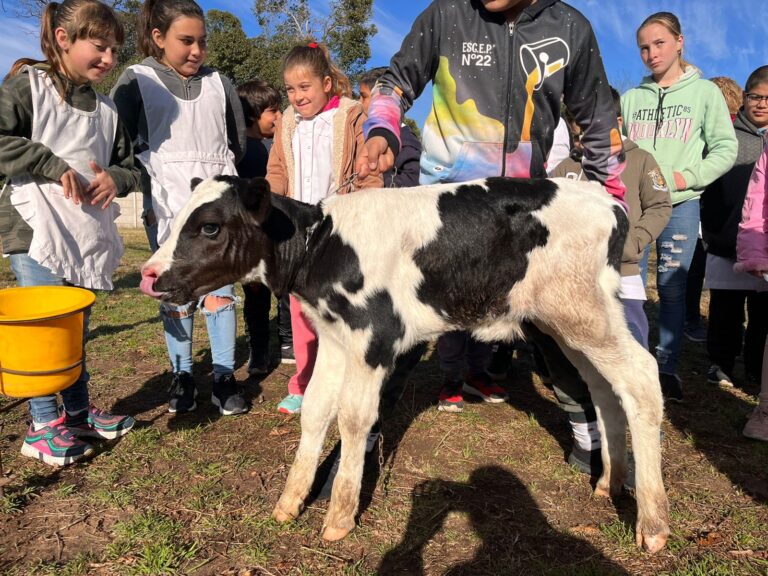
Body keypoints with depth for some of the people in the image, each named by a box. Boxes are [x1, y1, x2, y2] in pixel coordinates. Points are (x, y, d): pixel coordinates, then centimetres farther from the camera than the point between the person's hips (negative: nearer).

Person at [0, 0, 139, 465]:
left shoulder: (106, 108, 13)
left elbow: (130, 166, 15)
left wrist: (115, 178, -6)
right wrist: (54, 165, -17)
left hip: (88, 231, 5)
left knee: (78, 326, 14)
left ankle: (79, 411, 28)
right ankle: (43, 426, 12)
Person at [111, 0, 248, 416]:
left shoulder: (218, 83, 10)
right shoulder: (135, 81, 2)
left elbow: (238, 142, 16)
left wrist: (214, 175, 9)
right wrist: (156, 180, -4)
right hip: (167, 205, -1)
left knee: (220, 289, -1)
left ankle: (224, 375, 8)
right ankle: (182, 375, 14)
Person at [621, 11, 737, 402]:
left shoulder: (704, 92, 6)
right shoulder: (631, 99, 12)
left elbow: (725, 149, 3)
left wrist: (684, 178, -9)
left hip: (680, 205, -1)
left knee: (672, 288, 2)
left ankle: (667, 368, 14)